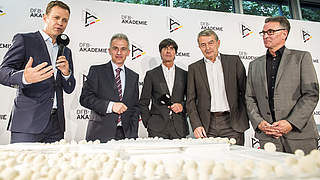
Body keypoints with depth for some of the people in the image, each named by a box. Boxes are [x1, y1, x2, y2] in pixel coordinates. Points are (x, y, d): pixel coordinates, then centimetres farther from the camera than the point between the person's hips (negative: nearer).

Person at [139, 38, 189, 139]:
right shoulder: (151, 74, 7)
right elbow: (143, 103, 6)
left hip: (179, 127, 2)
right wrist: (148, 123, -2)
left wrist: (182, 105, -5)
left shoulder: (184, 74, 12)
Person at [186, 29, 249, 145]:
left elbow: (244, 91, 7)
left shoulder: (234, 61, 7)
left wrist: (244, 119, 2)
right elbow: (191, 101, 5)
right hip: (207, 126, 0)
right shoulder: (194, 68, 8)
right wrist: (196, 125, -6)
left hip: (232, 124, 0)